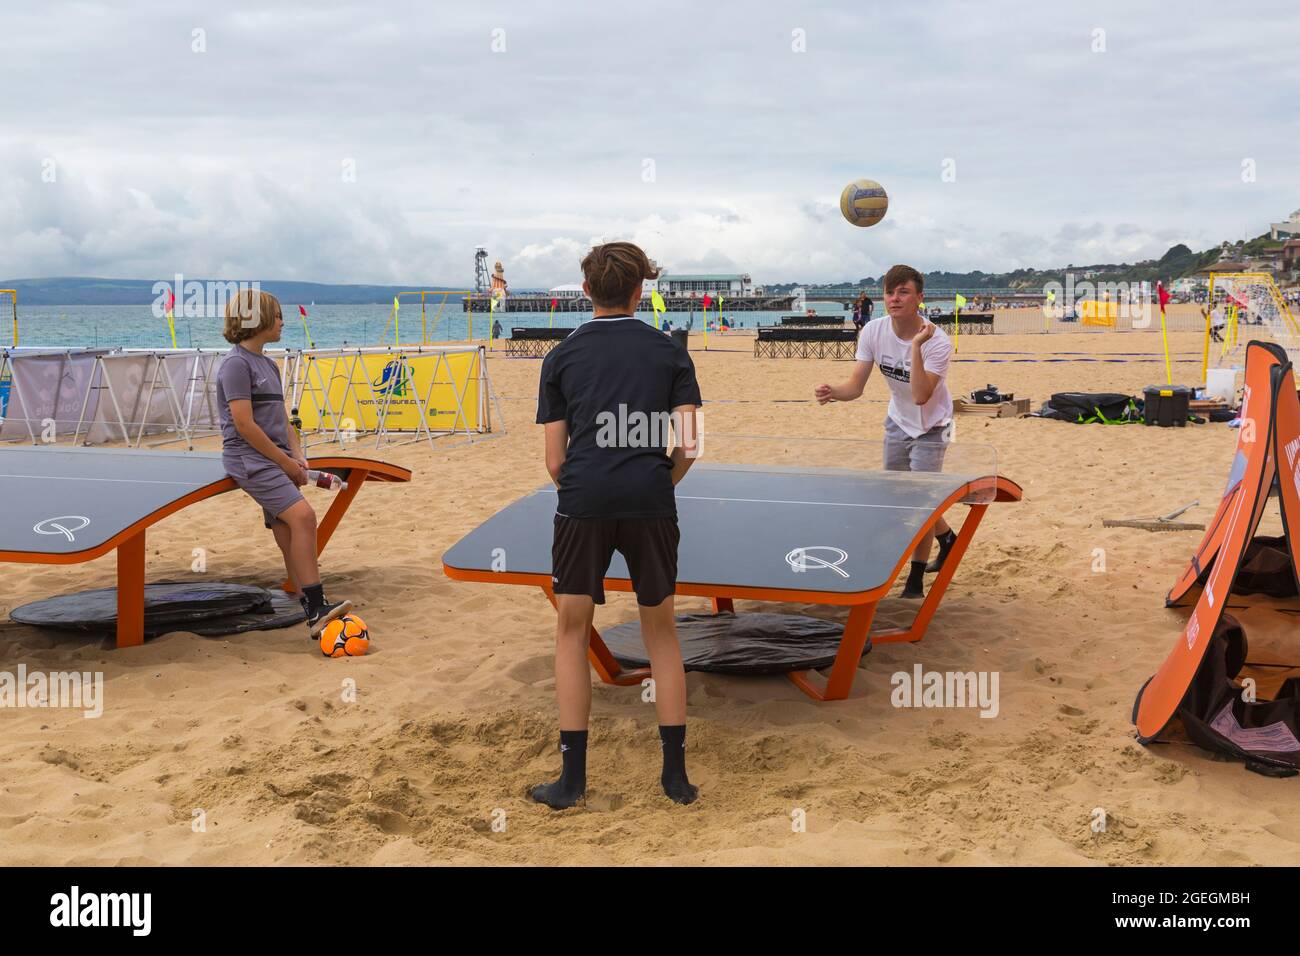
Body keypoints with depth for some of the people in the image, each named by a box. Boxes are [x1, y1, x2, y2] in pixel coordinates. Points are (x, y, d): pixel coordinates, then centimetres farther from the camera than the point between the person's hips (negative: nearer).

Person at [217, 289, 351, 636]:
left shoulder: (269, 365, 19)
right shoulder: (236, 363, -10)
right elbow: (244, 424, -16)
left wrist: (297, 457, 5)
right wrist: (285, 462, -12)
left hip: (275, 460, 9)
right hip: (249, 458, -9)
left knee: (289, 540, 5)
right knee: (303, 515, -23)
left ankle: (314, 613, 4)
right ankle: (318, 611, -25)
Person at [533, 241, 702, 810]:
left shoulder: (562, 357, 10)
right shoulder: (669, 354, 10)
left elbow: (555, 459, 7)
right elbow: (688, 446, 2)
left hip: (583, 505, -1)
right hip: (651, 506, 1)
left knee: (572, 631, 10)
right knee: (660, 630, 14)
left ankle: (572, 778, 9)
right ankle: (676, 773, 16)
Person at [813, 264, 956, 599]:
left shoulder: (937, 342, -29)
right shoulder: (873, 331, -16)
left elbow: (920, 396, -39)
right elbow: (856, 385, -15)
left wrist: (916, 346, -44)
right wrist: (833, 393, -37)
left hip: (930, 427, -5)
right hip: (897, 423, 6)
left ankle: (916, 580, 5)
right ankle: (948, 538, 43)